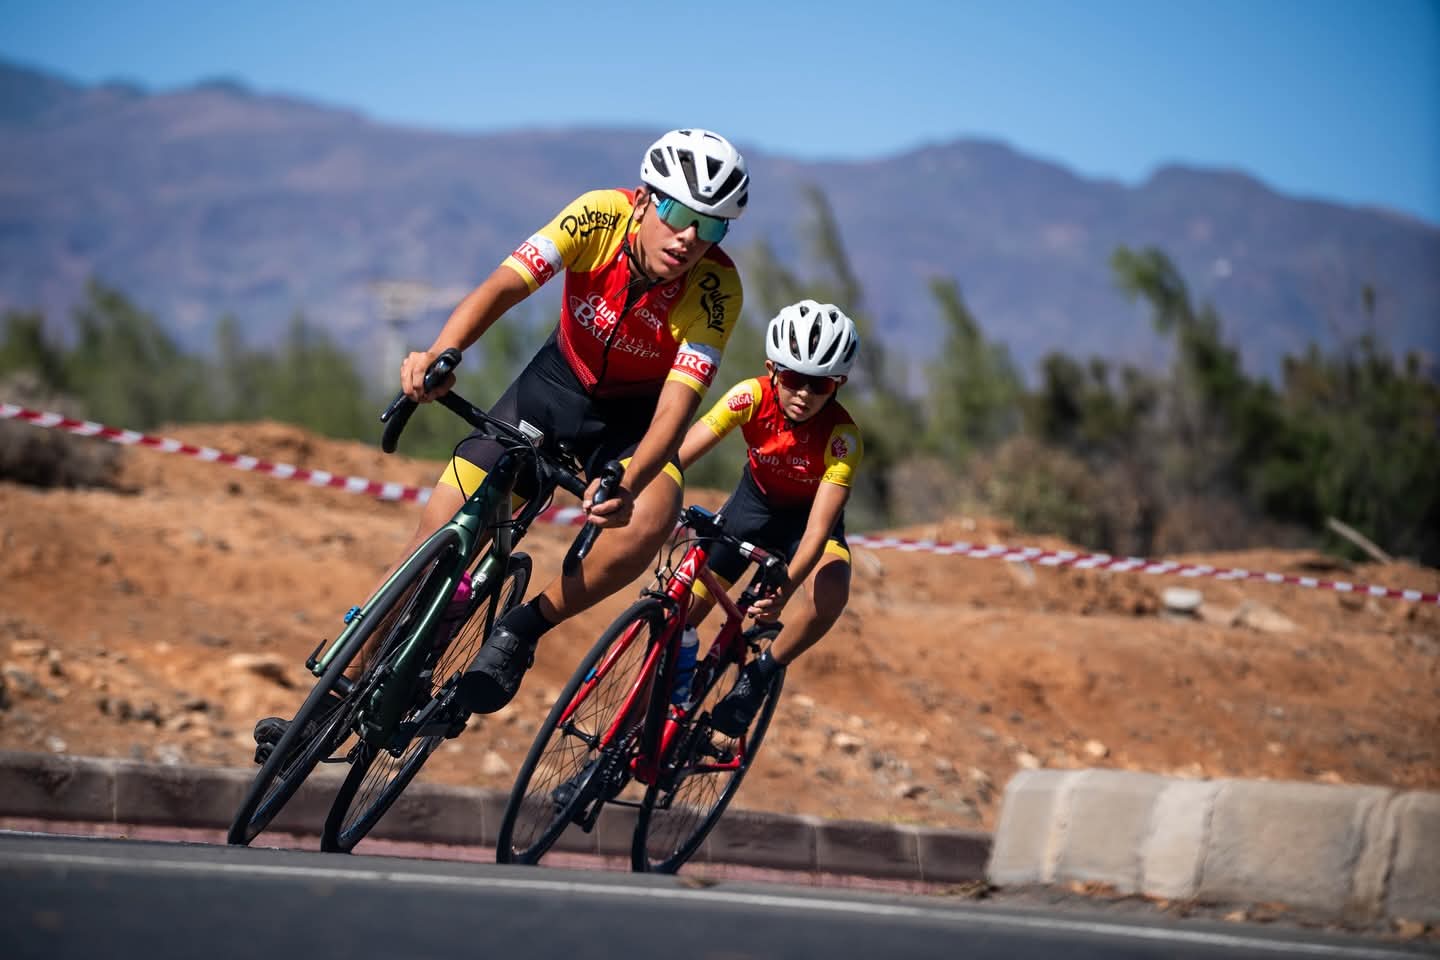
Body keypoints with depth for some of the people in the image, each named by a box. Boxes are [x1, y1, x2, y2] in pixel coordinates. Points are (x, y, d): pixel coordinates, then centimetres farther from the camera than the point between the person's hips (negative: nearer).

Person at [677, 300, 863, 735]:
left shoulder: (841, 436, -33)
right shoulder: (751, 397, -28)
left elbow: (818, 528, -39)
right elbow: (681, 453, -36)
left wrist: (785, 589, -56)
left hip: (806, 516, -2)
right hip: (755, 502, 3)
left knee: (830, 592, -34)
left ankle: (762, 673, -10)